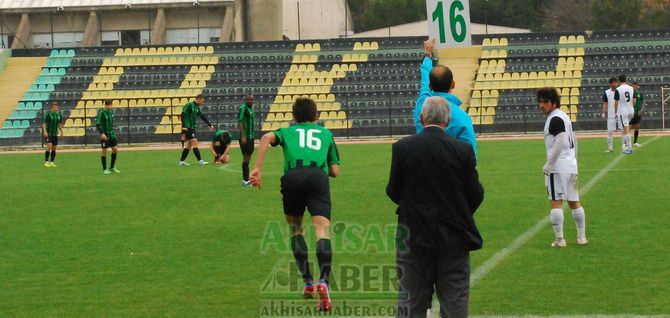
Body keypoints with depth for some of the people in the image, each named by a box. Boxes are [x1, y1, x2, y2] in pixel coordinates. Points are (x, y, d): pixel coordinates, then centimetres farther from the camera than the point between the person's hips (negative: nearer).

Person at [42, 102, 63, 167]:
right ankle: (46, 162, -9)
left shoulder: (59, 115, 3)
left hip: (55, 134, 6)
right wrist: (45, 131, -26)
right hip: (48, 134, -6)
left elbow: (60, 124, 12)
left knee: (54, 148, 6)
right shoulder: (48, 114, -13)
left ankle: (51, 162, 14)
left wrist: (61, 132, 3)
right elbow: (44, 124, -14)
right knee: (49, 147, -17)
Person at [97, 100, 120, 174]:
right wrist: (102, 133, -28)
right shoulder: (102, 113, -11)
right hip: (105, 136, -6)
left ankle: (112, 167, 17)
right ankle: (105, 169, 10)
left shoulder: (111, 112, 9)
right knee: (104, 152, 0)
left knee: (115, 150, 3)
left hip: (112, 135, 6)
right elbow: (97, 124, -18)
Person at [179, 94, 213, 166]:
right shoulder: (189, 105, -11)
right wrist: (183, 126, -23)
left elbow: (203, 117, 23)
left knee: (189, 145, 10)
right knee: (195, 143, -12)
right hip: (188, 128, -9)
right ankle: (200, 161, -14)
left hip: (192, 128, 9)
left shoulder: (196, 108, 15)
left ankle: (181, 161, 15)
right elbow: (183, 115, -17)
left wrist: (209, 125, 25)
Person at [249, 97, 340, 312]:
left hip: (292, 176, 1)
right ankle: (324, 281, -34)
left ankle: (308, 282, 16)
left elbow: (267, 138, 5)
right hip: (318, 175, -1)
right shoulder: (326, 134, 33)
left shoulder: (288, 131, 30)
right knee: (322, 229, -12)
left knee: (296, 229, 21)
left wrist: (257, 169, 0)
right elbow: (335, 171, 28)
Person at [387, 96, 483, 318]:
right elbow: (475, 194, -5)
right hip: (454, 237, 0)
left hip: (414, 236, 0)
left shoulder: (402, 148, -8)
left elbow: (393, 193, -3)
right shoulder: (463, 150, -8)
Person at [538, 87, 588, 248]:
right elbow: (573, 140, 23)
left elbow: (561, 142, -22)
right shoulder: (564, 117, 17)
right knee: (574, 202, 13)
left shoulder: (555, 119, -13)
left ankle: (559, 240, -5)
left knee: (556, 203, -5)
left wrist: (548, 164, -18)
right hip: (571, 166, 9)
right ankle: (582, 237, 17)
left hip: (557, 168, -9)